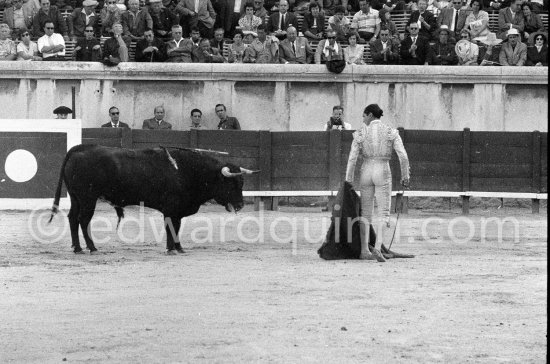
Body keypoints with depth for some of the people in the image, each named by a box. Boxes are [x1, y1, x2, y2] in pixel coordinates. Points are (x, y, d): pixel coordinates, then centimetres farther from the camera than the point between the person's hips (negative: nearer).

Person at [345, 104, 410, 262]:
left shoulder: (360, 133, -1)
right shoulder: (391, 132, -2)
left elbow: (352, 159, -4)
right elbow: (403, 156, -8)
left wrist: (348, 182, 3)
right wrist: (405, 176, 5)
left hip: (366, 173, 2)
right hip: (383, 173, -2)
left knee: (366, 213, 16)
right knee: (384, 214, 0)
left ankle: (364, 250, 15)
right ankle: (377, 248, -21)